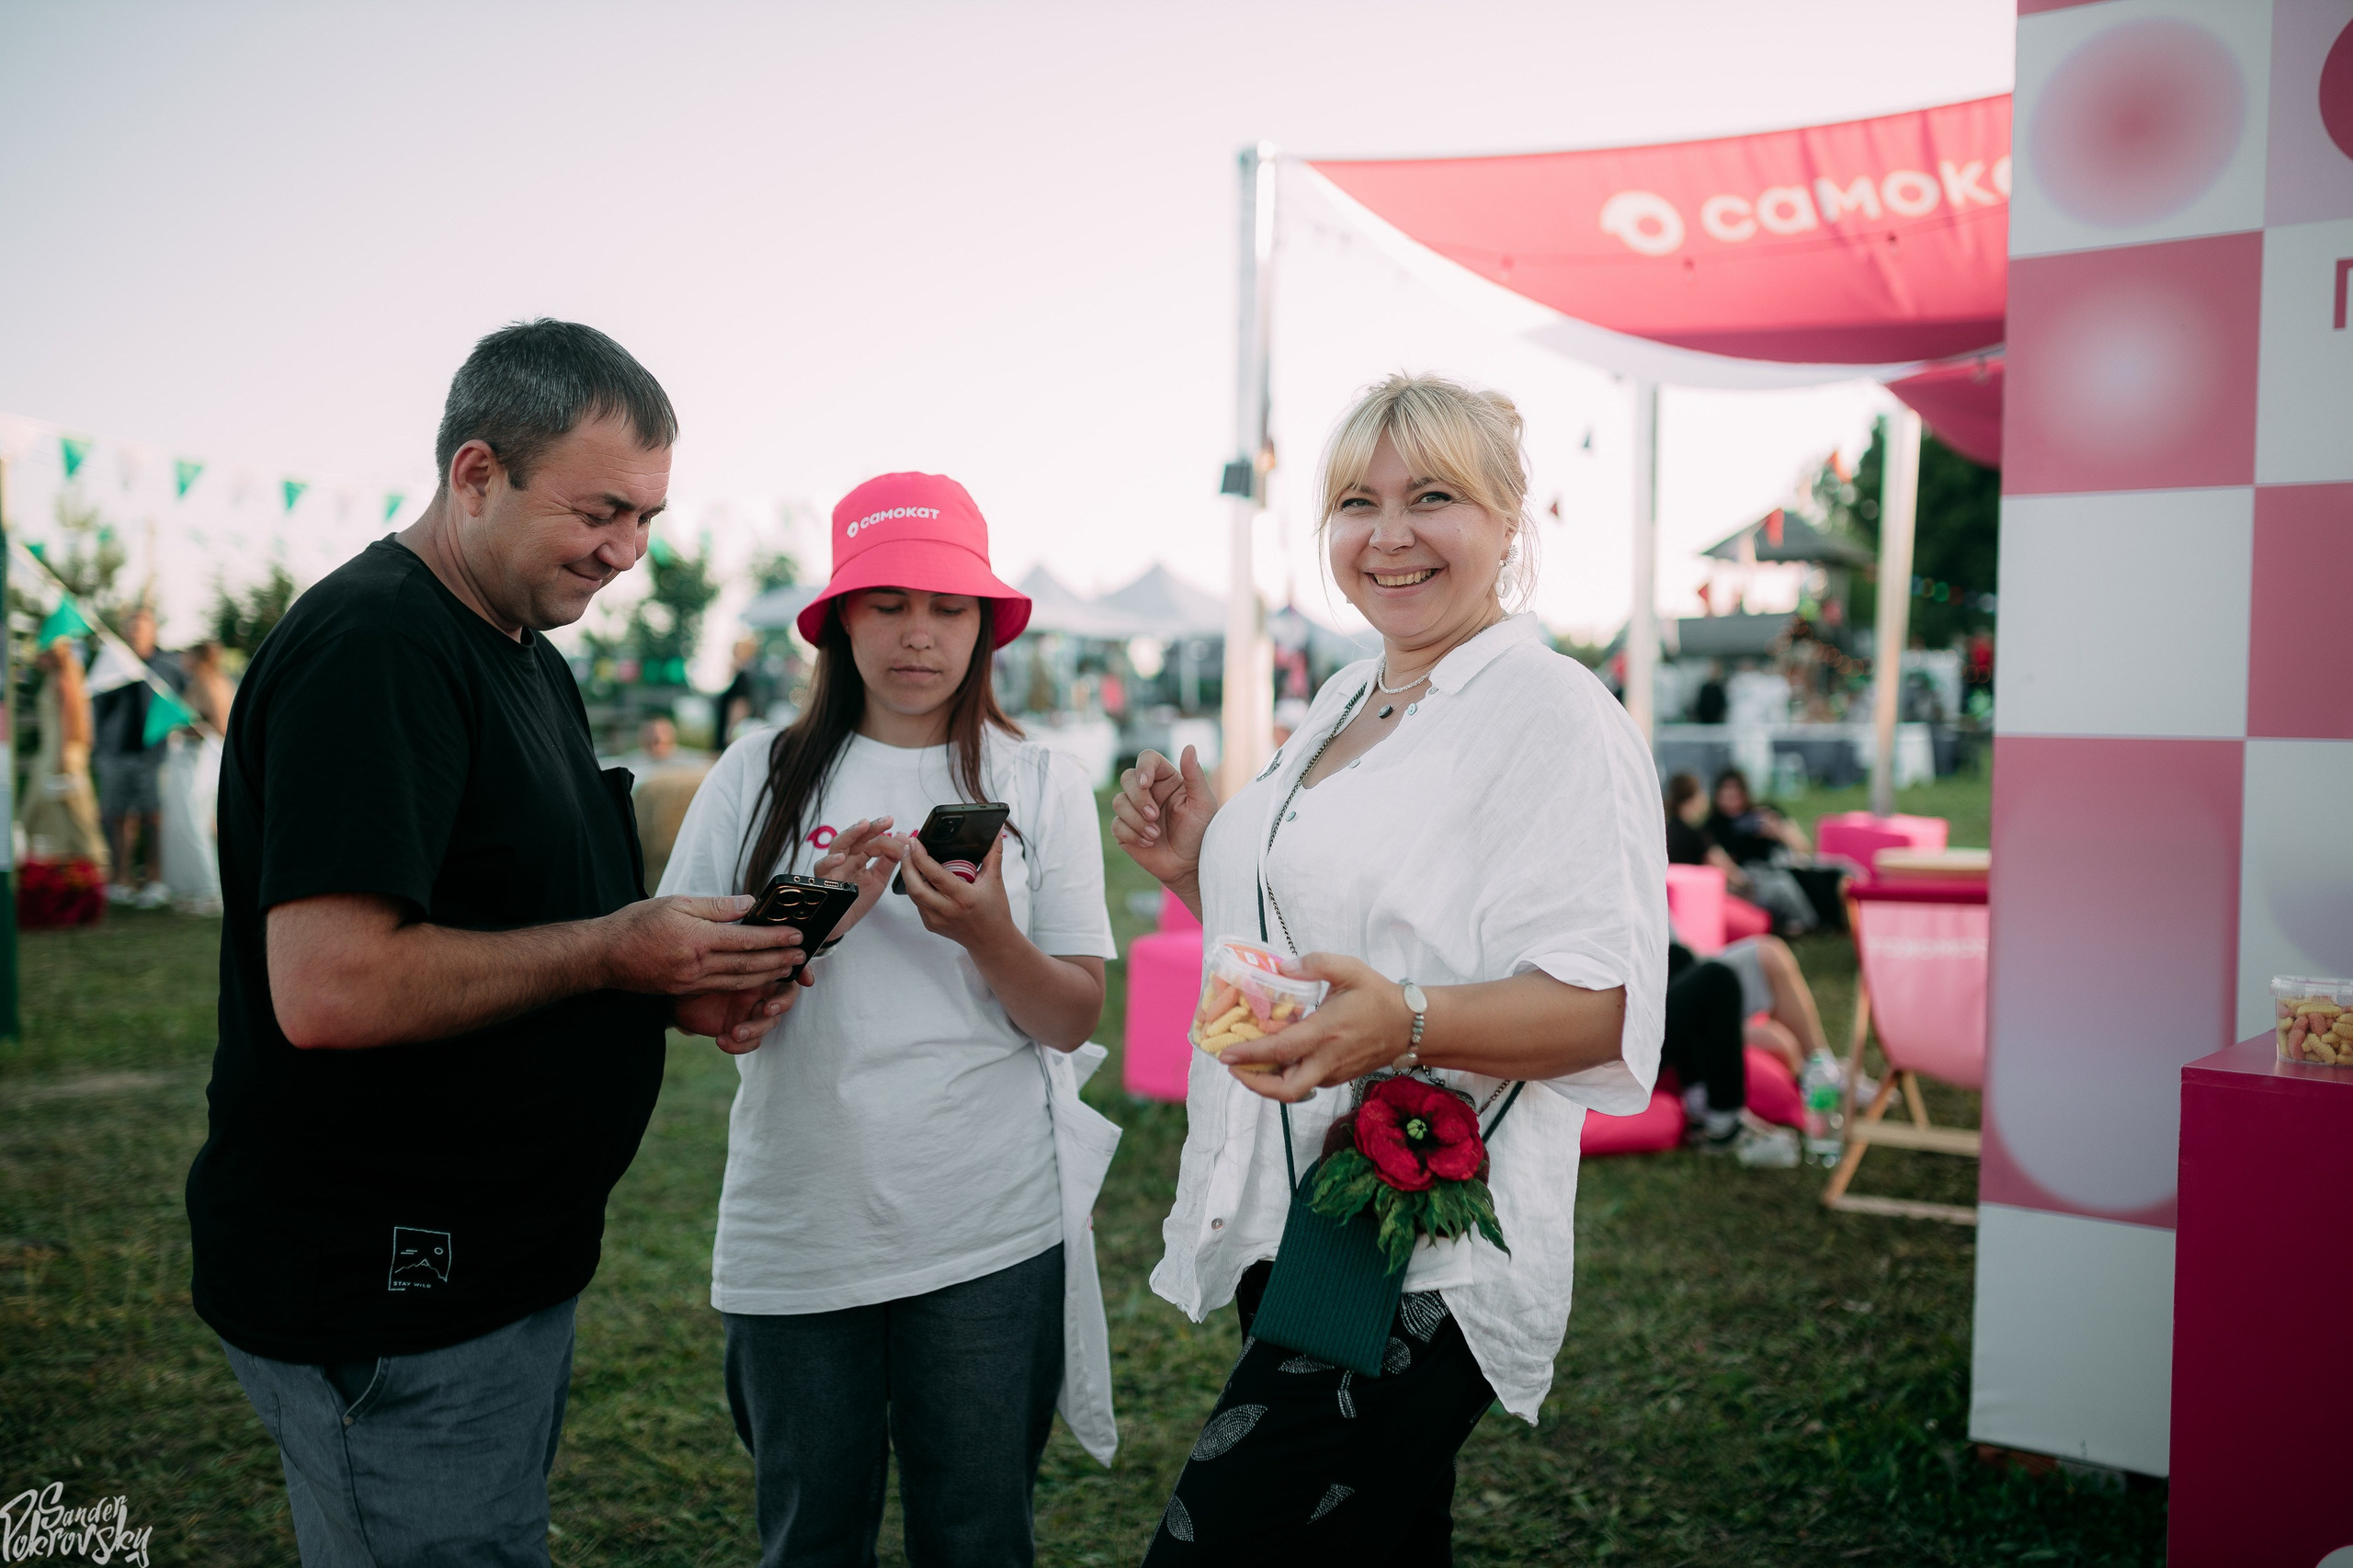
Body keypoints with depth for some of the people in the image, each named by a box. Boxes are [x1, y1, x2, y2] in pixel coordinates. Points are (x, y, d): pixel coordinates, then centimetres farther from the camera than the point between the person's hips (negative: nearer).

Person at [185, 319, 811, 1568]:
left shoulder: (525, 654, 13)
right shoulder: (370, 648, -19)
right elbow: (330, 988, -28)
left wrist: (675, 989, 2)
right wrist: (612, 950, -21)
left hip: (501, 1267, 10)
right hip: (386, 1303, -10)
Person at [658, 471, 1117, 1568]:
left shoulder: (1039, 785, 3)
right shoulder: (759, 778, 2)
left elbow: (1072, 1020, 0)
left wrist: (986, 933, -18)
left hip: (991, 1235, 0)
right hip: (796, 1233, 0)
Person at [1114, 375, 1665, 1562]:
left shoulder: (1553, 713, -11)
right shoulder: (1343, 703, 15)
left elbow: (1605, 1006, -19)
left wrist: (1406, 1022, -35)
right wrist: (1197, 871, 7)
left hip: (1417, 1271, -8)